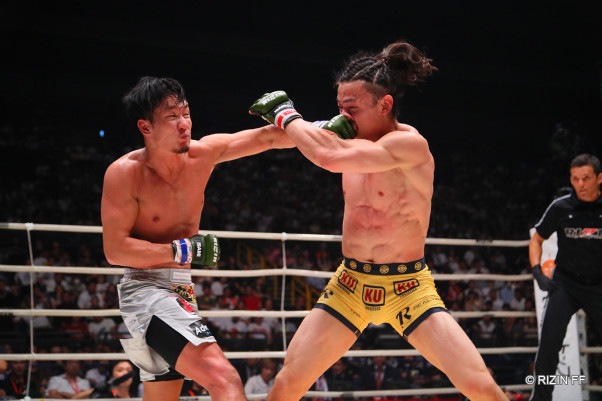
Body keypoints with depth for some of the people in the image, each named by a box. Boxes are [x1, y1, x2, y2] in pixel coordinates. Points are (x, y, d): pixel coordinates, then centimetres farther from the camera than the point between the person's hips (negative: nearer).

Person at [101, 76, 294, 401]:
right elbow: (115, 250, -19)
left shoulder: (203, 154, 0)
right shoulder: (125, 172, -16)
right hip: (145, 290, -8)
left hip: (180, 291, 8)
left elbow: (267, 138, 2)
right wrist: (185, 250, -21)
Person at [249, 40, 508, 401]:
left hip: (408, 287, -5)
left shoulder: (411, 144, -20)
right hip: (350, 285, 6)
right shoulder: (357, 142, 3)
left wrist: (285, 114, -16)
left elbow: (330, 156, -30)